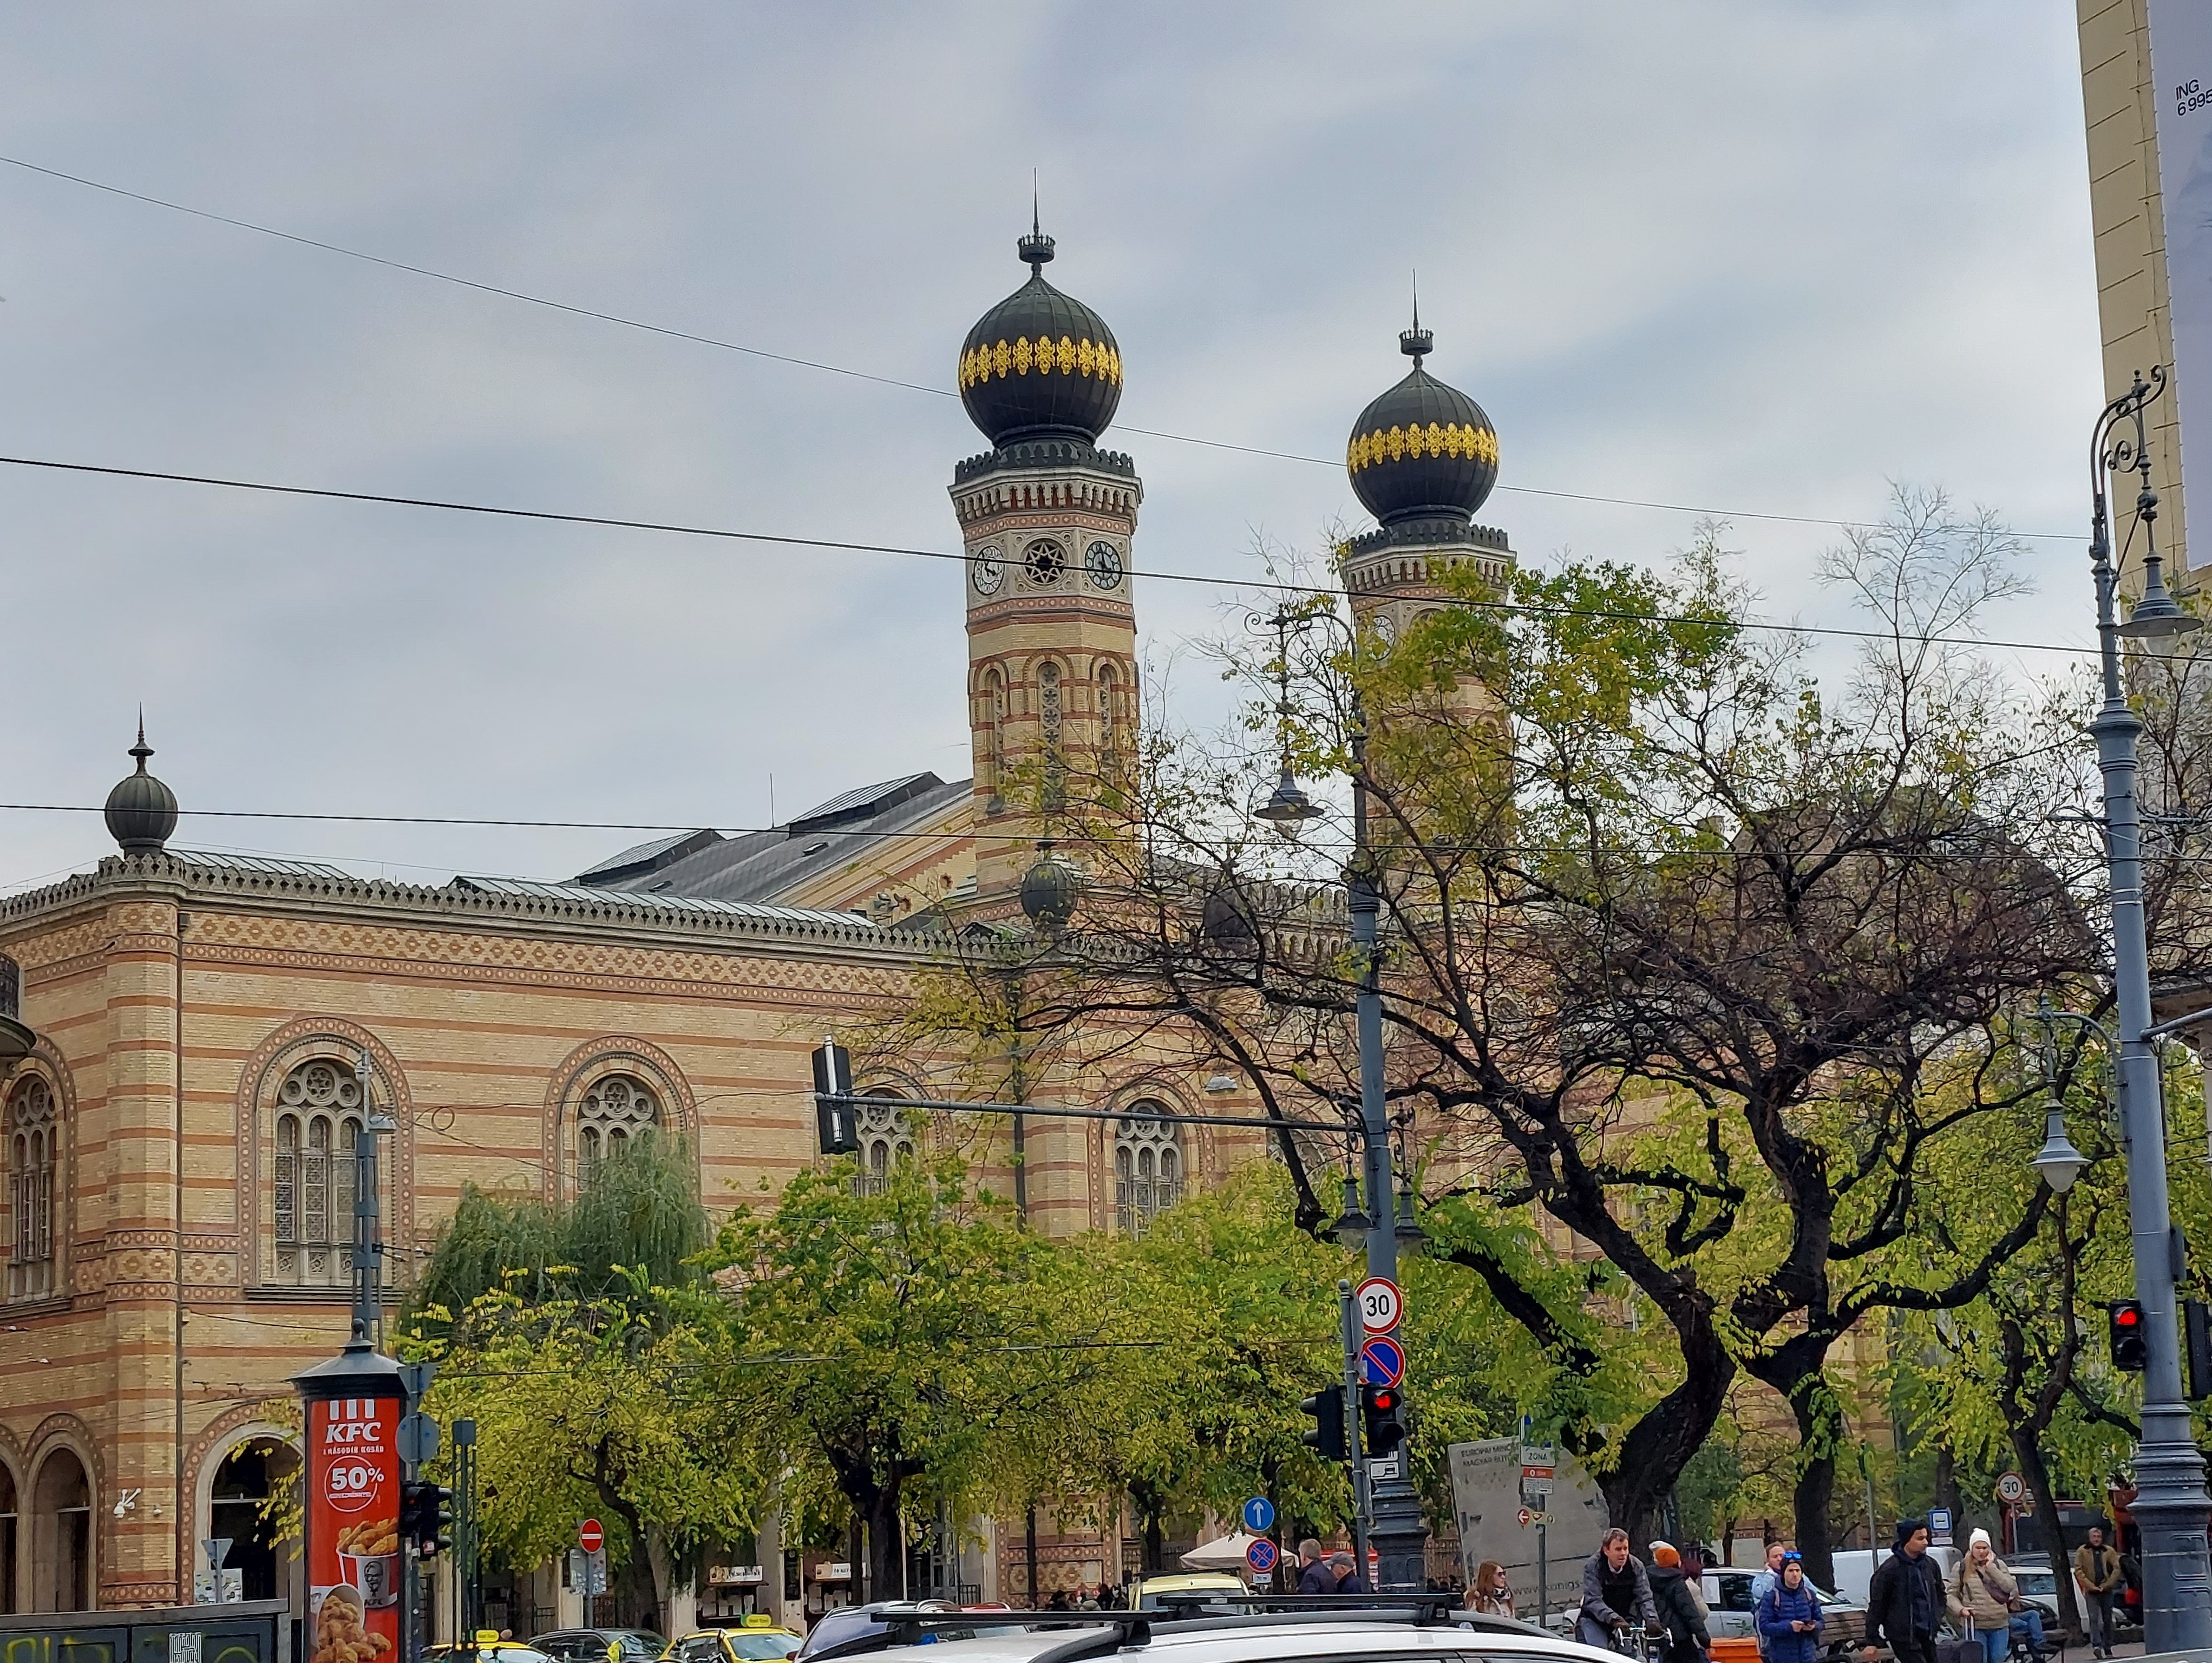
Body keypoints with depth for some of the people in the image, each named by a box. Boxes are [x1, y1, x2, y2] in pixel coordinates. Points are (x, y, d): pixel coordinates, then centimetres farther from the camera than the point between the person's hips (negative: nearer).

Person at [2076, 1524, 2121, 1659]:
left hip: (2106, 1591, 3)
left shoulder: (2109, 1551, 6)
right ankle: (2096, 1646, -24)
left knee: (2108, 1620, 7)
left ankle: (2108, 1648, 15)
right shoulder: (2082, 1552, 1)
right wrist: (2090, 1585, -12)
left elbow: (2117, 1569, 2)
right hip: (2091, 1592, -3)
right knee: (2093, 1618, -16)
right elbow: (2078, 1571, -3)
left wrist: (2106, 1585, -7)